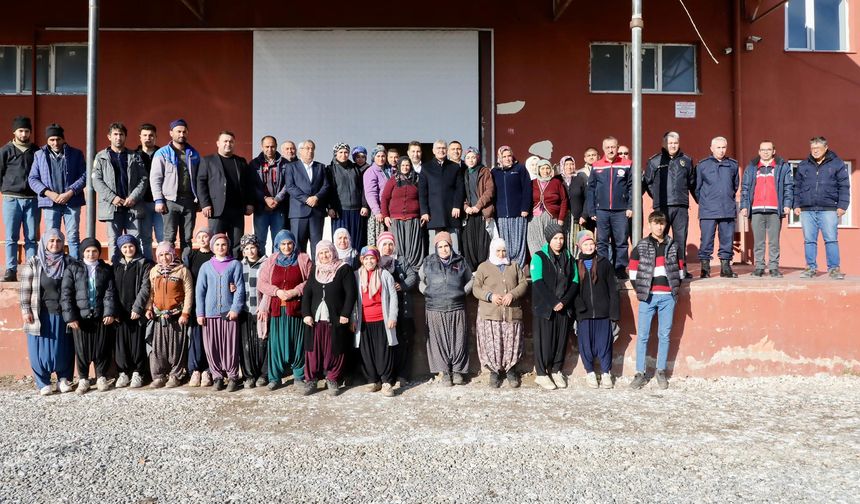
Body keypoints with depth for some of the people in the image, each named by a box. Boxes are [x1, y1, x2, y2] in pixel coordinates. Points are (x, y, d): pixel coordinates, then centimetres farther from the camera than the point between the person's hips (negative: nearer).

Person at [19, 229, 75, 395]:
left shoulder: (68, 262, 6)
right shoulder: (33, 263, 1)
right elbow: (25, 289, -1)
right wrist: (25, 310, -7)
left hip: (63, 314, 1)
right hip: (41, 314, -1)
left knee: (63, 348, 6)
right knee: (41, 349, 3)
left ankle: (64, 379, 18)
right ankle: (43, 383, 12)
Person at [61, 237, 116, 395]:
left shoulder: (106, 269, 10)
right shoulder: (72, 268, 6)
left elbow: (110, 293, 3)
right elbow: (66, 294, 0)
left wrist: (109, 312, -10)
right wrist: (70, 316, -8)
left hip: (101, 316, 1)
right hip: (80, 316, 0)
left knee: (102, 348, 5)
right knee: (81, 349, 4)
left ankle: (101, 377, 18)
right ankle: (83, 379, 17)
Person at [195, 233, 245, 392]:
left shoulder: (235, 264, 6)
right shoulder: (206, 266, 11)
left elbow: (240, 288, 0)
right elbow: (199, 291, 8)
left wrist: (235, 308, -9)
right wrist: (200, 313, 1)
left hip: (229, 312, -2)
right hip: (210, 312, 2)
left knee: (230, 346, 0)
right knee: (212, 347, 3)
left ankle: (232, 377, 9)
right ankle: (217, 376, 15)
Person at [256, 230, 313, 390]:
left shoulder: (303, 259, 5)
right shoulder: (271, 261, 9)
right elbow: (261, 283, 5)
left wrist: (295, 291, -13)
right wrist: (277, 291, -10)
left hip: (296, 308, -1)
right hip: (276, 308, 1)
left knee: (297, 342, 3)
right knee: (276, 342, 2)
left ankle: (299, 376, 16)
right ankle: (275, 377, 13)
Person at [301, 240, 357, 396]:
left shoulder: (344, 269, -1)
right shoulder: (315, 270, 13)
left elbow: (350, 294, -6)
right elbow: (307, 293, 9)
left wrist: (345, 314, -13)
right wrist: (306, 314, -2)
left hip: (336, 319, -3)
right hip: (315, 319, 3)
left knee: (334, 351, 1)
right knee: (313, 350, 3)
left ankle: (332, 380, 15)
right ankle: (311, 380, 14)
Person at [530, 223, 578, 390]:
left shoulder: (569, 258, 12)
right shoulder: (539, 257, -3)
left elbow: (575, 282, 7)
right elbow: (538, 283, -11)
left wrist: (564, 301, -8)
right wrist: (553, 302, -16)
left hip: (564, 308, 4)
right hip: (544, 307, -4)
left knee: (561, 339, 8)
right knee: (544, 340, -1)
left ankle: (556, 371, 21)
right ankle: (541, 374, 9)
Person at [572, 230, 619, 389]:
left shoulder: (604, 263, 4)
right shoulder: (575, 265, 5)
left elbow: (613, 290, 2)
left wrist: (614, 314, -3)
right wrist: (573, 313, 1)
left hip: (603, 313, 0)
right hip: (583, 314, 1)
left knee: (604, 344, 5)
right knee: (586, 345, 6)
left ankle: (606, 373, 21)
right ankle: (590, 373, 22)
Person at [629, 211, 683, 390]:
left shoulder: (673, 246, 10)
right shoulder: (641, 246, 4)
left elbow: (680, 270, 13)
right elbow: (633, 271, 2)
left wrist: (675, 289, 4)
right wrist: (640, 292, -2)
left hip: (668, 296, 2)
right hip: (647, 296, -2)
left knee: (664, 335, 6)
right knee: (642, 335, -2)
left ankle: (661, 372, 15)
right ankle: (640, 373, 3)